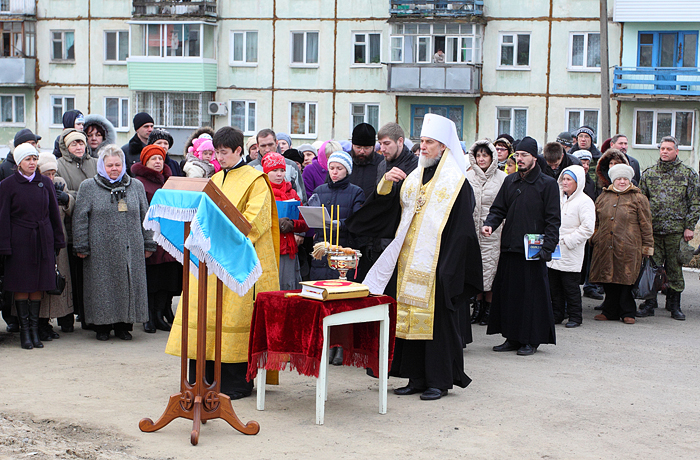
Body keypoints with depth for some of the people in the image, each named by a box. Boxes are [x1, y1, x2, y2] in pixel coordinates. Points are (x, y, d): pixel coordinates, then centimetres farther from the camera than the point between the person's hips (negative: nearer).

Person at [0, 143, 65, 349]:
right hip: (20, 241, -3)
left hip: (43, 240, 3)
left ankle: (34, 329, 12)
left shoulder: (45, 183, 7)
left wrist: (57, 241, 7)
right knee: (21, 286, 1)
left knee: (38, 286, 5)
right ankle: (24, 331, 8)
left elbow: (54, 214, 10)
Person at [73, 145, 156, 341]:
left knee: (129, 285, 3)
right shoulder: (88, 187, 2)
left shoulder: (136, 186, 11)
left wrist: (148, 244, 10)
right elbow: (80, 218, 0)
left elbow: (145, 217, 14)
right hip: (101, 251, -2)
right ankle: (102, 326, 11)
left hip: (131, 249, 2)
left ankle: (123, 325, 14)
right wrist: (81, 246, -5)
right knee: (102, 287, 0)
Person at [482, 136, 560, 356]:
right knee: (507, 292, 7)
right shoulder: (510, 182, 14)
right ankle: (512, 337, 16)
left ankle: (531, 340, 8)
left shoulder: (547, 184, -1)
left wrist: (547, 247, -14)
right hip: (509, 247, 5)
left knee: (532, 294, -1)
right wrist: (489, 224, -5)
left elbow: (553, 220, -5)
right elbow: (499, 209, 16)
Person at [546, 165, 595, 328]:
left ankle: (575, 316, 8)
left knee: (570, 287, -2)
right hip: (554, 251, 7)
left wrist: (567, 241, -15)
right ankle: (557, 315, 19)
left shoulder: (585, 202, -8)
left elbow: (587, 228, -14)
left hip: (571, 254, -7)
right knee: (554, 285, 10)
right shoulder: (558, 198, 14)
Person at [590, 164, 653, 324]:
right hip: (605, 247, 3)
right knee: (608, 278, 5)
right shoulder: (603, 197, 14)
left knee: (626, 279, -3)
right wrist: (593, 238, 17)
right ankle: (610, 311, 16)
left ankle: (627, 313, 9)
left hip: (628, 248, -3)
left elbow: (645, 224, 3)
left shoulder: (638, 199, 4)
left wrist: (648, 246, 1)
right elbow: (596, 221, 23)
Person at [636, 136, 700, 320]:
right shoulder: (648, 174, 10)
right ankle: (649, 303, 8)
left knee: (675, 268, 4)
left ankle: (674, 305, 13)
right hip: (652, 229, 2)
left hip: (677, 230, -1)